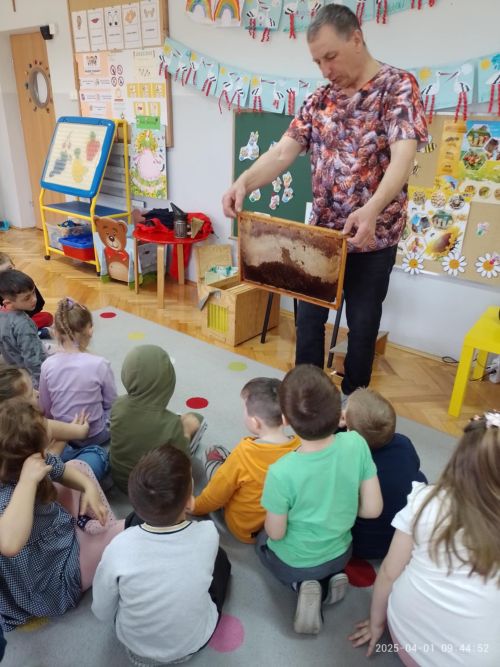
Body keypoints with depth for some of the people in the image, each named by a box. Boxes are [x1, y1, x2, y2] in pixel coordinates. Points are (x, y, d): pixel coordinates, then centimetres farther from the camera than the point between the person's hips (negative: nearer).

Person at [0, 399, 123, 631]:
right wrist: (29, 480, -51)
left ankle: (105, 527, 17)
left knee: (78, 464, 16)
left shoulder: (26, 461, -17)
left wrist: (89, 487, -16)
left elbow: (66, 470, 2)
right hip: (56, 577, -8)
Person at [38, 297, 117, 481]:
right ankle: (95, 453, 17)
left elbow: (45, 410, -3)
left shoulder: (48, 365, -15)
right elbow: (111, 404, -9)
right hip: (96, 436, -4)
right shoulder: (99, 364, -24)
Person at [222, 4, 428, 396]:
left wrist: (372, 208, -42)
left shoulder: (398, 87, -9)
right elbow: (283, 151, -3)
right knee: (309, 315, 12)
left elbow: (403, 156, -24)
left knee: (362, 322, 8)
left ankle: (353, 399, 29)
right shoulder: (320, 99, 7)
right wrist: (244, 182, -22)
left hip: (373, 235, -5)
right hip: (321, 231, 5)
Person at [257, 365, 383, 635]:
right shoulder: (356, 443, -26)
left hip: (294, 564, -4)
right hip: (341, 554, 4)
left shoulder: (282, 472, -36)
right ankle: (329, 580, 9)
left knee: (262, 539, 31)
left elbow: (276, 533, -19)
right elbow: (373, 509, -15)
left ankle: (303, 584, 5)